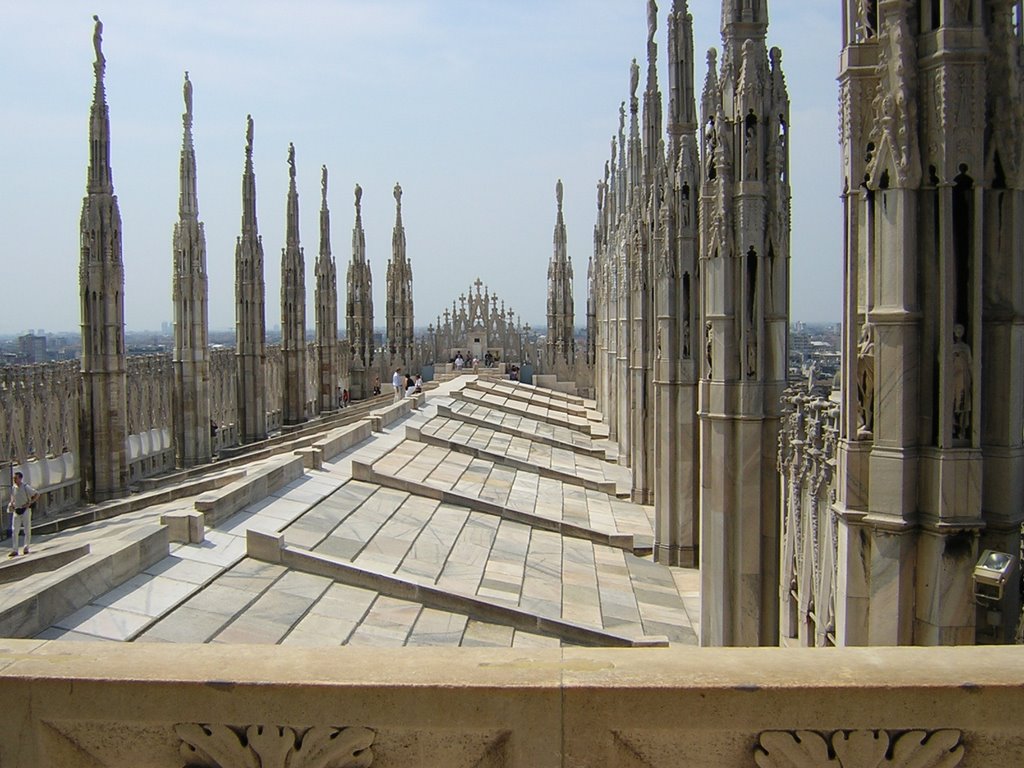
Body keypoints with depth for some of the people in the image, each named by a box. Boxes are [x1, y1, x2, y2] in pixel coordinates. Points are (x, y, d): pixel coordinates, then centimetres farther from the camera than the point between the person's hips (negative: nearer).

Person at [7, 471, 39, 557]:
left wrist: (29, 503, -14)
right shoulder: (13, 488, 5)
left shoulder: (26, 487, -11)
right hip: (16, 511, 5)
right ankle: (14, 550, 1)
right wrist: (11, 504, 3)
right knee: (14, 531, 0)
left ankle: (26, 548, 12)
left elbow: (36, 495, -7)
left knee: (27, 530, 2)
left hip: (25, 510, -5)